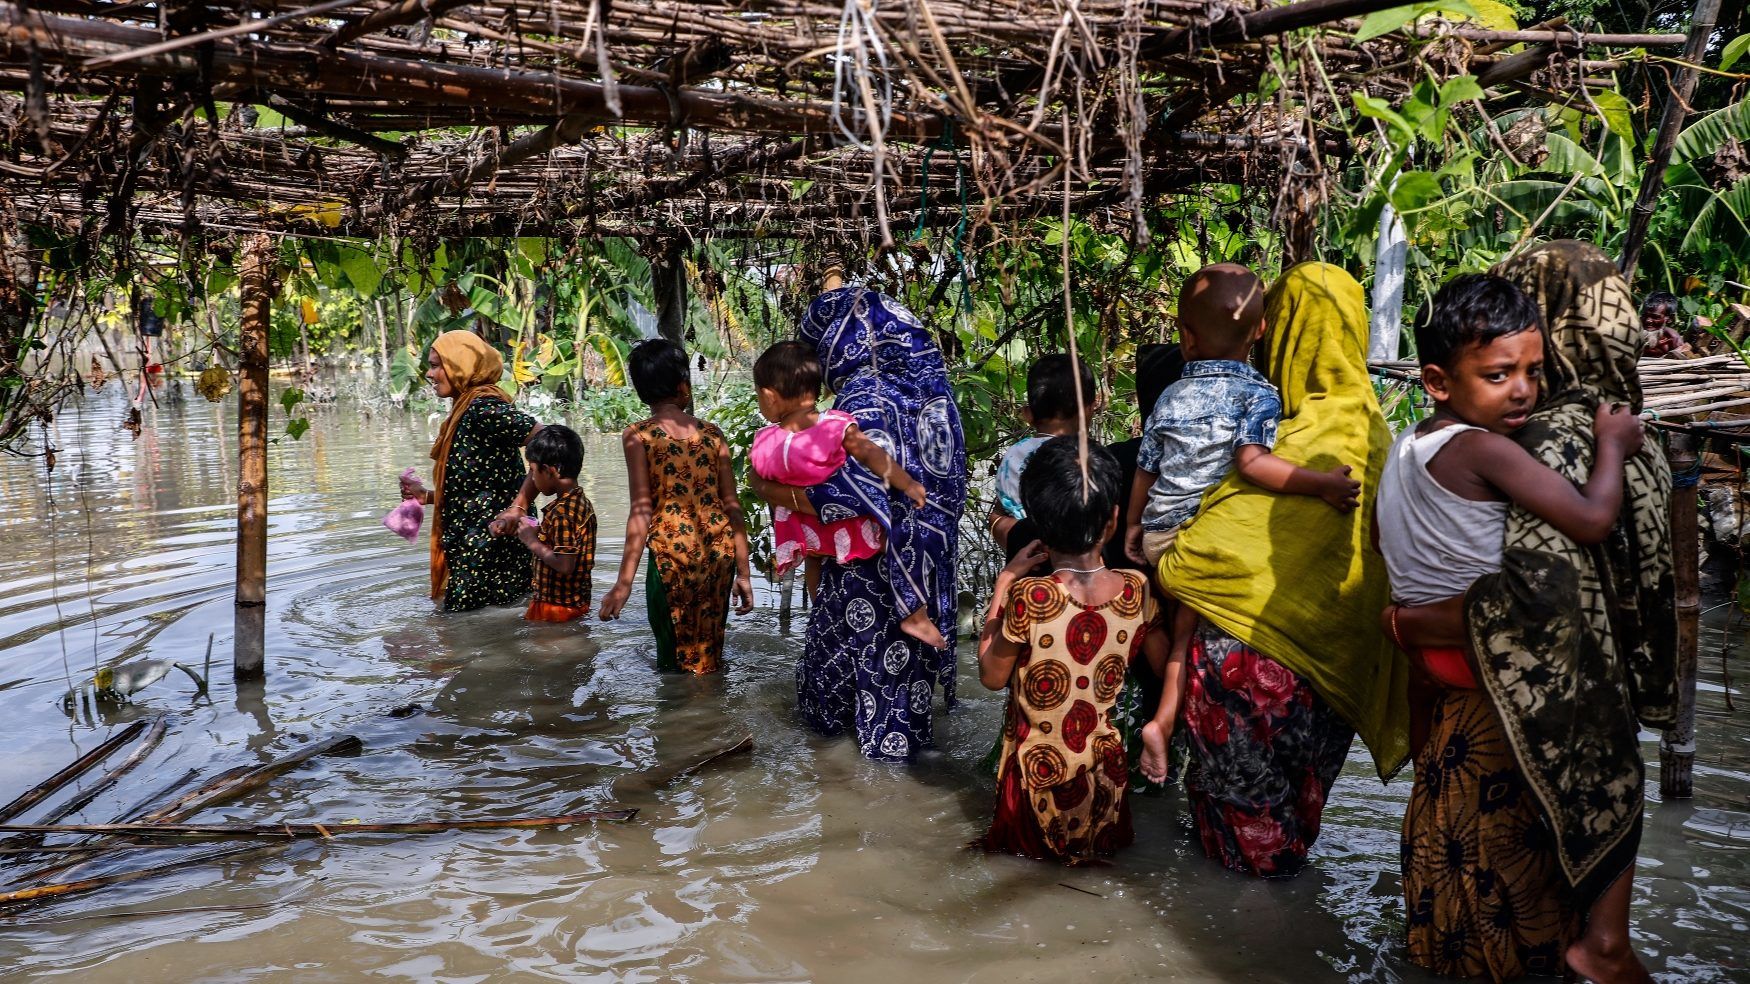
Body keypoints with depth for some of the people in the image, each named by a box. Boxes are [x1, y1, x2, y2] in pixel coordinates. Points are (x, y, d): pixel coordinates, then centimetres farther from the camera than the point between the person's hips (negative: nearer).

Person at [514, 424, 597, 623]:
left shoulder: (561, 512, -21)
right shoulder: (582, 502, 8)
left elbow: (564, 565, -26)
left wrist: (533, 543, -14)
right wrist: (540, 534, 9)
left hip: (555, 607, -10)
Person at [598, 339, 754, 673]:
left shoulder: (637, 436, -3)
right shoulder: (711, 433, 7)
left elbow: (642, 510, -9)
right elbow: (732, 507, 6)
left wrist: (624, 582, -8)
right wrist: (743, 573, 13)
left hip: (671, 555, -3)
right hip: (720, 556, 4)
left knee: (675, 661, 9)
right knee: (709, 656, 16)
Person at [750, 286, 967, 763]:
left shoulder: (866, 398, -20)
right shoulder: (924, 384, 5)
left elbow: (859, 494, -29)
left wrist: (777, 493, -19)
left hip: (876, 565, -7)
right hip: (923, 559, 8)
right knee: (903, 652, 18)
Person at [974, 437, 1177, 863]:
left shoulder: (1028, 598, -23)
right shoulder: (1136, 591, -10)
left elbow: (992, 677, -7)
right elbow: (1172, 668, 2)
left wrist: (1004, 581, -7)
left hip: (1037, 780, -3)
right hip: (1104, 785, 3)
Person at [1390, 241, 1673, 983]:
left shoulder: (1549, 442, -25)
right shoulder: (1629, 439, 1)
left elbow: (1537, 598, -34)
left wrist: (1412, 623, -23)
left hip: (1516, 712, -7)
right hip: (1599, 707, 7)